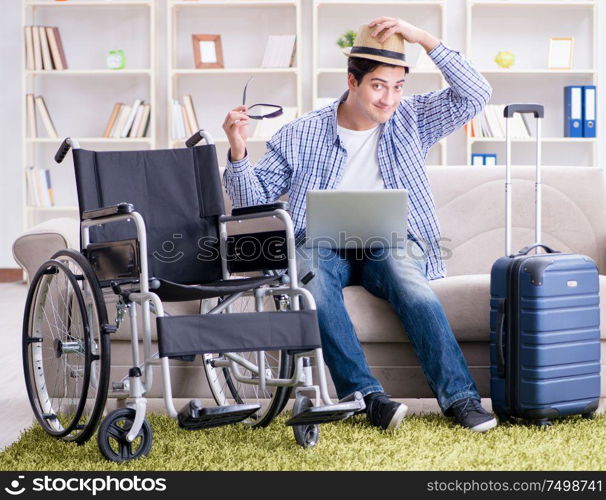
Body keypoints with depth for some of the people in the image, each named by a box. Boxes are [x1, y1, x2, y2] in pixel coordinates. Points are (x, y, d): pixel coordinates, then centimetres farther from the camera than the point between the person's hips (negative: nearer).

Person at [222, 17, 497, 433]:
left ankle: (459, 396, -35)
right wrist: (238, 153, -11)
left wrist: (425, 39, -5)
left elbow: (476, 94, 1)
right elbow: (253, 201, 9)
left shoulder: (410, 120, 12)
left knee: (410, 279, -36)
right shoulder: (300, 135, 9)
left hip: (389, 241, 0)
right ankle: (367, 395, -38)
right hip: (323, 243, 0)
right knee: (310, 276, -36)